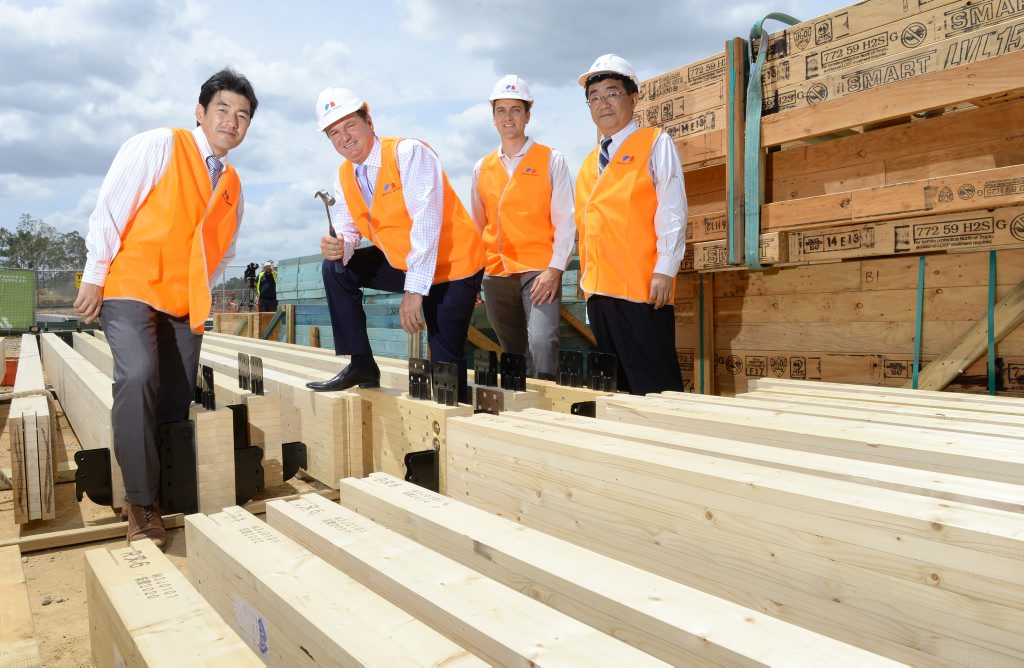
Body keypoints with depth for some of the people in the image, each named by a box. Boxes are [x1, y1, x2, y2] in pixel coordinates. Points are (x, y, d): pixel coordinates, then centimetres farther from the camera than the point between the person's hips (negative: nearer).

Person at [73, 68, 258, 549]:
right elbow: (109, 209, -8)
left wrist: (200, 294, 11)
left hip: (185, 303, 6)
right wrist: (94, 276, -9)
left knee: (176, 404, 2)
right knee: (138, 378, -26)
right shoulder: (159, 146, -5)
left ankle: (164, 497, 16)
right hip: (131, 288, -6)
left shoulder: (233, 185, 12)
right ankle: (141, 504, -15)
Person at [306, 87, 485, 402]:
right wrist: (339, 248, -25)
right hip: (402, 264, 7)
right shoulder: (344, 177, 4)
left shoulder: (408, 153, -19)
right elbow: (348, 233, 2)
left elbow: (427, 222, -27)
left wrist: (414, 290, -30)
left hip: (452, 267, -7)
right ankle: (360, 365, 6)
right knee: (336, 269, 1)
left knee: (445, 362, -12)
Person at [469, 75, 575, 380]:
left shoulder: (551, 160, 1)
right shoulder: (482, 168, 12)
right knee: (513, 352, 11)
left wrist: (555, 269, -14)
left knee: (541, 342, -22)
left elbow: (565, 220, -4)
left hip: (539, 271, -4)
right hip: (496, 274, 4)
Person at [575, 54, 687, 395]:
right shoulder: (591, 162, 19)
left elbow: (672, 210, -7)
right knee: (617, 385, 13)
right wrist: (587, 278, 14)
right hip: (599, 289, 7)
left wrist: (664, 270, -15)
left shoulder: (655, 144, 1)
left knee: (653, 387, -6)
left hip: (642, 287, -7)